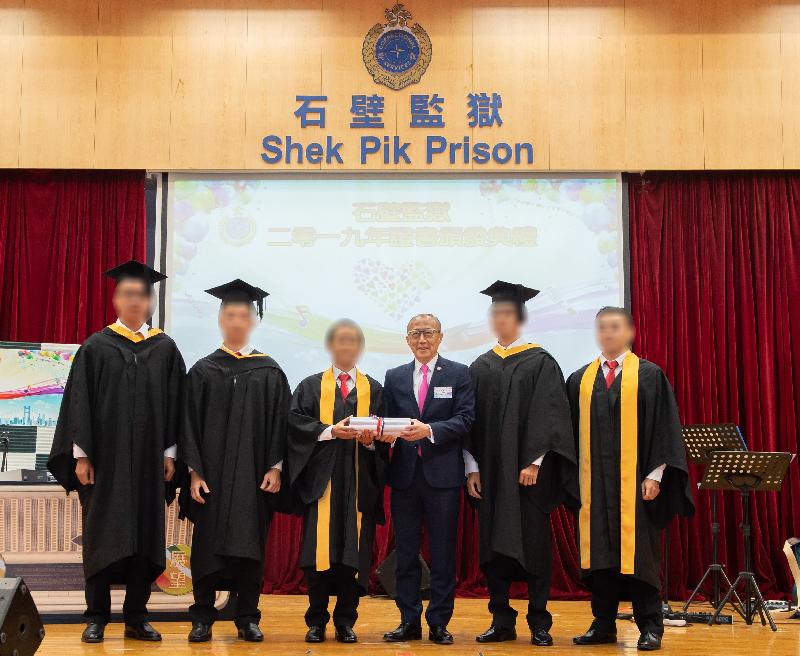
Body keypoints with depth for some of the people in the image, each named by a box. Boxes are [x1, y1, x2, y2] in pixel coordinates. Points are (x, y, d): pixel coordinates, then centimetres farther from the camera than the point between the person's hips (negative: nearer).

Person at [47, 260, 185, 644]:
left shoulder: (165, 349, 7)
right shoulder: (96, 347, 3)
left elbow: (174, 406, 7)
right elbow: (79, 402, 1)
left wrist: (169, 453, 1)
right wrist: (80, 454, -6)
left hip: (149, 463, 2)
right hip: (105, 459, -1)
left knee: (145, 536, 4)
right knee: (102, 536, 2)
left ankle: (136, 617, 14)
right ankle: (97, 617, 12)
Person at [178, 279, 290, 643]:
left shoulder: (270, 373, 6)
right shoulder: (203, 371, 4)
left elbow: (280, 424, 4)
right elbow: (190, 425, 2)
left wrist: (275, 468, -5)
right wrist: (194, 472, -6)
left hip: (254, 476, 1)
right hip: (212, 474, 0)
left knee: (249, 546, 5)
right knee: (208, 544, 3)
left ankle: (247, 618, 14)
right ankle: (203, 619, 12)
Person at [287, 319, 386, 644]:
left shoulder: (374, 390, 13)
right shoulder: (311, 386, 10)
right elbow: (295, 422, -2)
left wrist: (370, 439, -13)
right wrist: (330, 431, -14)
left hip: (359, 481, 1)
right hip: (321, 479, -1)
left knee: (354, 552, 0)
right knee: (320, 550, -5)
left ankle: (345, 621, 9)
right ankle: (317, 621, 5)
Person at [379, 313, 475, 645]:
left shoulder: (459, 374, 2)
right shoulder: (394, 377, 12)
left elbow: (465, 418, -7)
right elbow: (388, 420, 12)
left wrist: (429, 430, -21)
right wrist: (387, 432, -11)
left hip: (442, 474, -3)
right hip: (404, 473, 3)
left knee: (443, 553, 3)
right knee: (405, 553, 8)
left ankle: (439, 622, 12)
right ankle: (409, 622, 16)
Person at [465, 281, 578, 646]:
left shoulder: (540, 362, 0)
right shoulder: (480, 367, 12)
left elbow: (549, 416, -7)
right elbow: (471, 421, 10)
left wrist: (533, 463, -15)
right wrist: (472, 467, 1)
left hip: (528, 471, -4)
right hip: (489, 473, 4)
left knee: (533, 545, 0)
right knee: (494, 545, 5)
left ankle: (539, 623, 9)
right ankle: (501, 621, 13)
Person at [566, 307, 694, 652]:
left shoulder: (650, 376, 1)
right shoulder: (580, 379, 11)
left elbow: (663, 427, -3)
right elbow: (572, 430, 13)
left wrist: (655, 475, -10)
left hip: (634, 481, -3)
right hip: (594, 483, 3)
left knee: (639, 554, 0)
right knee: (600, 555, 6)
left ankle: (650, 627, 9)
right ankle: (603, 624, 14)